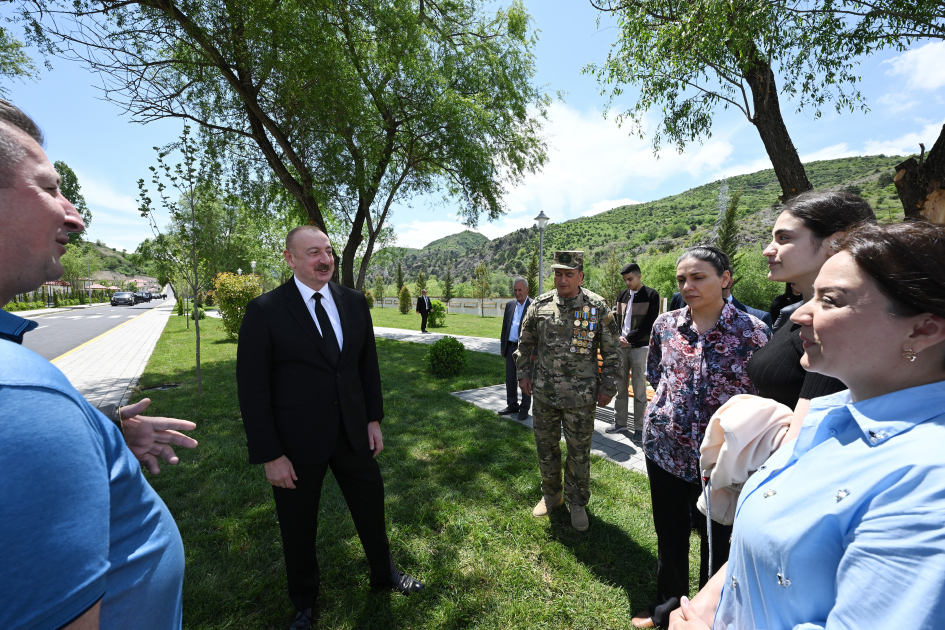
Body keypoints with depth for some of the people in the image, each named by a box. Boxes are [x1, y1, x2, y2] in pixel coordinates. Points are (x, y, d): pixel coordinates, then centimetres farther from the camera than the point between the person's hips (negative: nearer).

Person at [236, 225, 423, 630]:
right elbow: (252, 388, -11)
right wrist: (270, 455, -12)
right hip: (297, 441, -3)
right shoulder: (264, 311, -12)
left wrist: (374, 418, 3)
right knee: (298, 525, 19)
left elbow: (369, 364, 5)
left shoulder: (354, 303, -1)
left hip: (353, 431, 4)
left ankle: (384, 573, 50)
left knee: (371, 503, 20)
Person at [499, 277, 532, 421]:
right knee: (510, 379, 13)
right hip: (511, 348, 6)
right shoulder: (509, 305, 9)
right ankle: (512, 405, 29)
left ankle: (524, 409, 20)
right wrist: (502, 346, 12)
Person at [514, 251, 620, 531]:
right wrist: (524, 372, 6)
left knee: (579, 453, 11)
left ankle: (577, 503, 35)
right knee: (545, 447, 16)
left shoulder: (598, 307, -7)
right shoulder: (540, 304, -1)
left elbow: (611, 351, -1)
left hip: (581, 397, -2)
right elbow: (526, 341, 11)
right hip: (544, 393, 3)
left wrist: (607, 387, -2)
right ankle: (551, 495, 40)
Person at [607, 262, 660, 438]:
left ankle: (639, 427, 11)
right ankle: (620, 422, 22)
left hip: (640, 347, -5)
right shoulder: (622, 295, 12)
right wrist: (619, 337, -4)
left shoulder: (651, 295, -3)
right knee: (620, 386, 10)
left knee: (639, 389, 0)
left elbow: (649, 324, -9)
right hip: (621, 346, 5)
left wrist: (629, 338, -12)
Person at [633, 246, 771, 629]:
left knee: (717, 540, 17)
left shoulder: (752, 331, -10)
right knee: (668, 533, 21)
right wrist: (673, 395, 0)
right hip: (665, 448, 3)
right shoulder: (665, 324, -1)